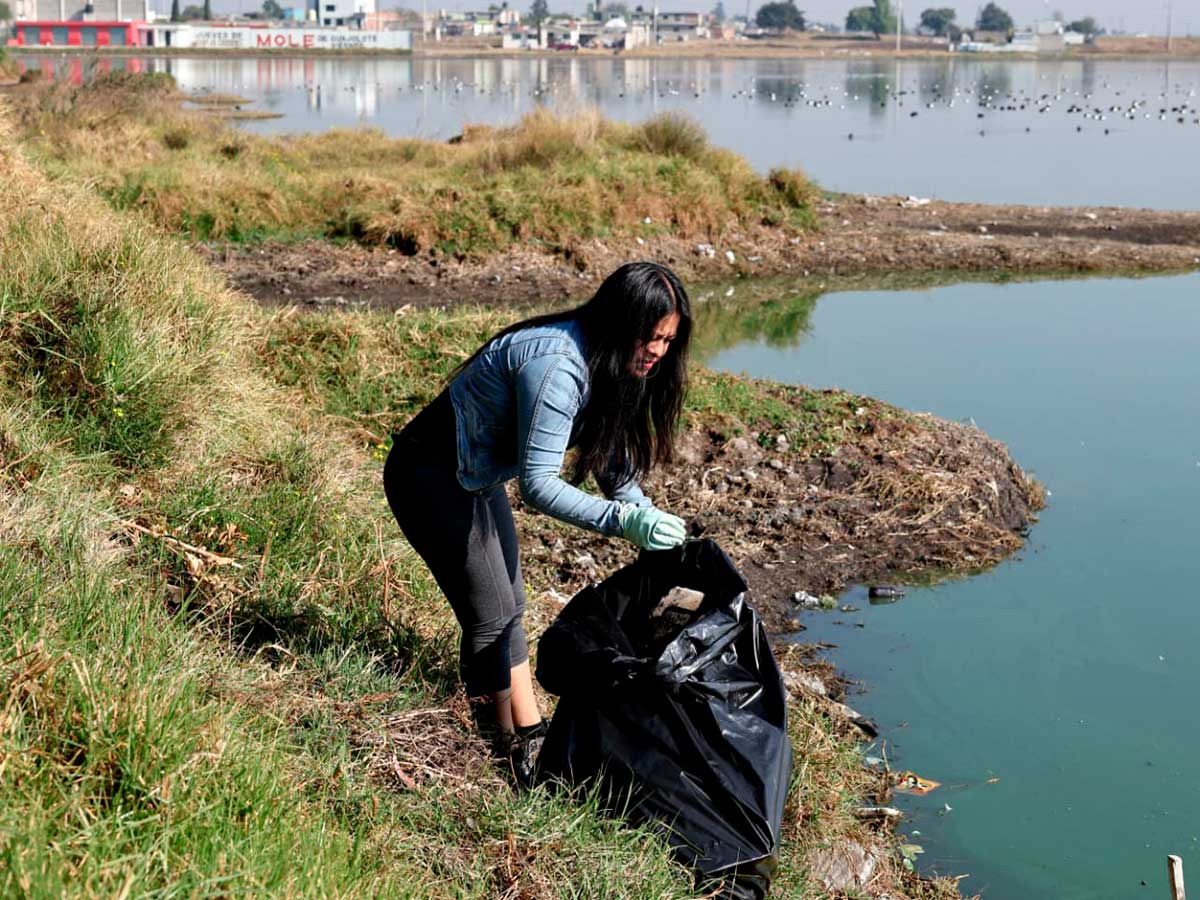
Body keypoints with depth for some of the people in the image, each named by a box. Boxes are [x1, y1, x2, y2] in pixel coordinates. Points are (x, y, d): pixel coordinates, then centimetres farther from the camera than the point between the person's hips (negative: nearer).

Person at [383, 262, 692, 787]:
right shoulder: (556, 364, -33)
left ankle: (530, 734, 27)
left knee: (509, 608, 15)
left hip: (476, 477, 10)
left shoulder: (606, 364, -3)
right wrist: (624, 520, -41)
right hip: (430, 476, -10)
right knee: (491, 617, -8)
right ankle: (514, 764, 1)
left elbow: (613, 465, 6)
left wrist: (650, 524, -9)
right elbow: (538, 485, -34)